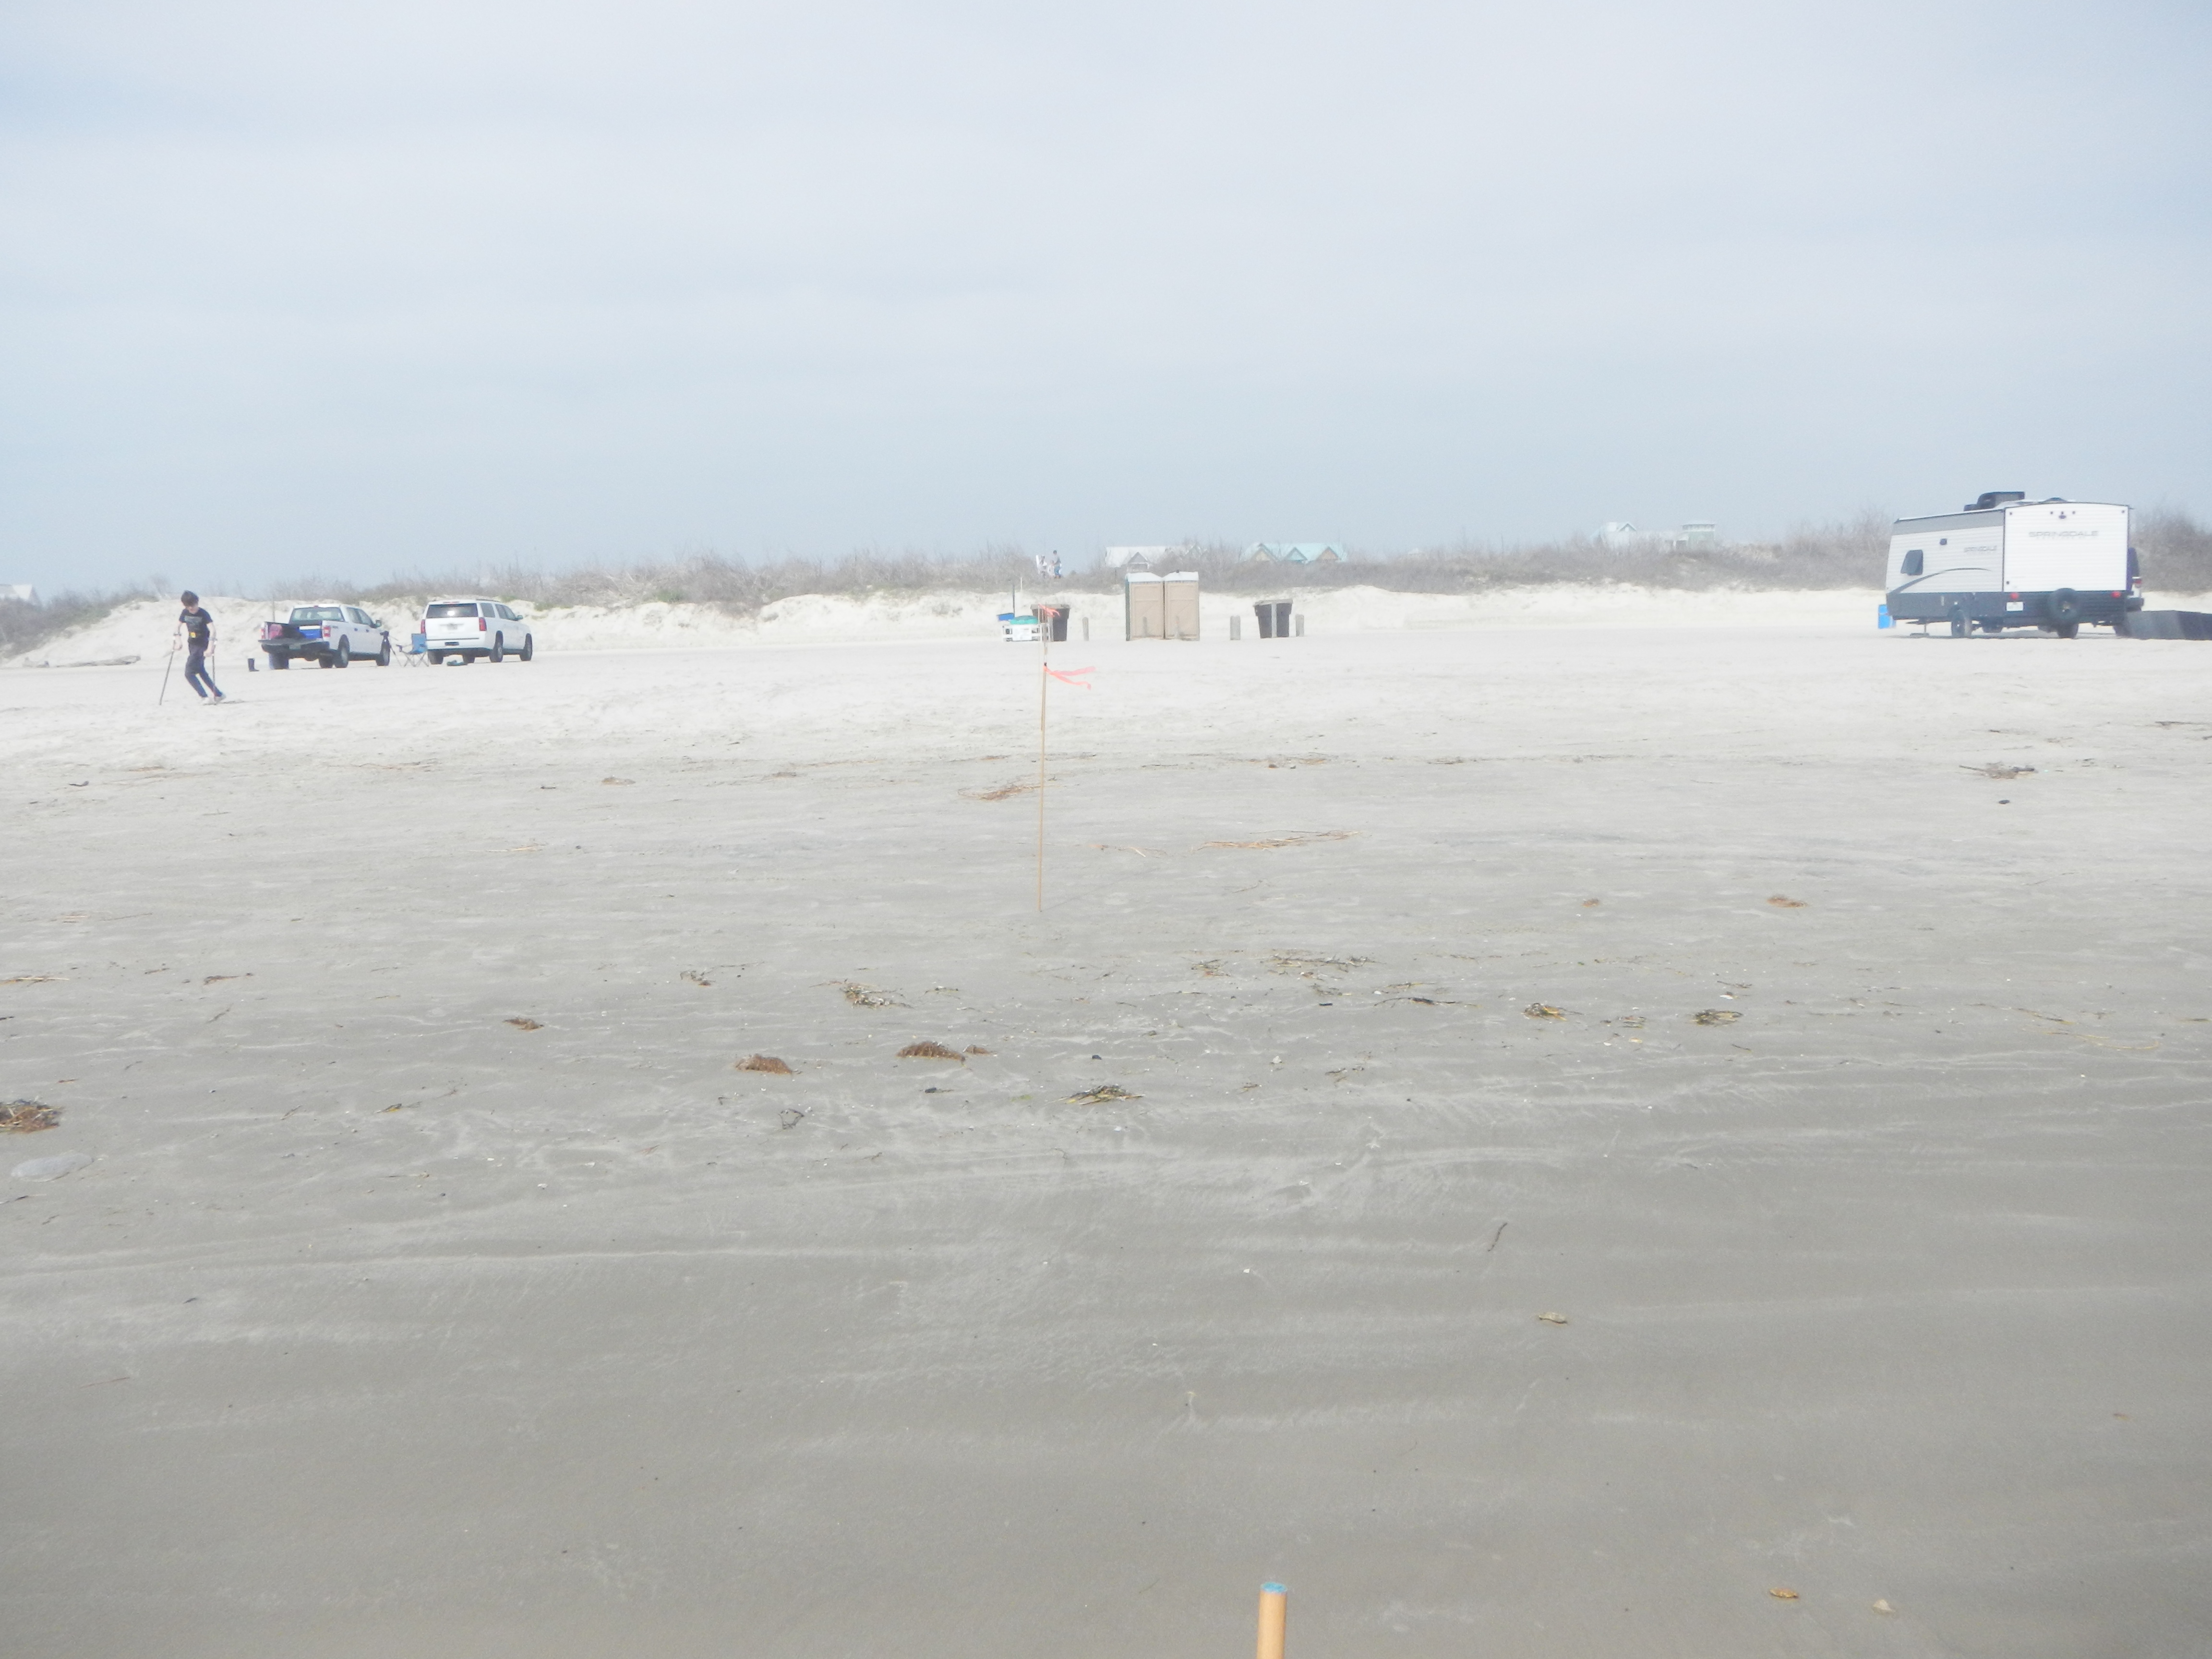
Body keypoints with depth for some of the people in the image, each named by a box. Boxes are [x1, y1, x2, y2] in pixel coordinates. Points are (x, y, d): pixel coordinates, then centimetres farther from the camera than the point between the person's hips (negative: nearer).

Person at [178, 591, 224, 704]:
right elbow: (178, 626, 16)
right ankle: (218, 694, 22)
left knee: (189, 673, -14)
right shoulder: (185, 613, 1)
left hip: (202, 647, -7)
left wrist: (211, 646, -35)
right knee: (201, 672, 14)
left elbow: (213, 630, -26)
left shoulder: (203, 614, -17)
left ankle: (204, 697, -11)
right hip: (192, 646, 7)